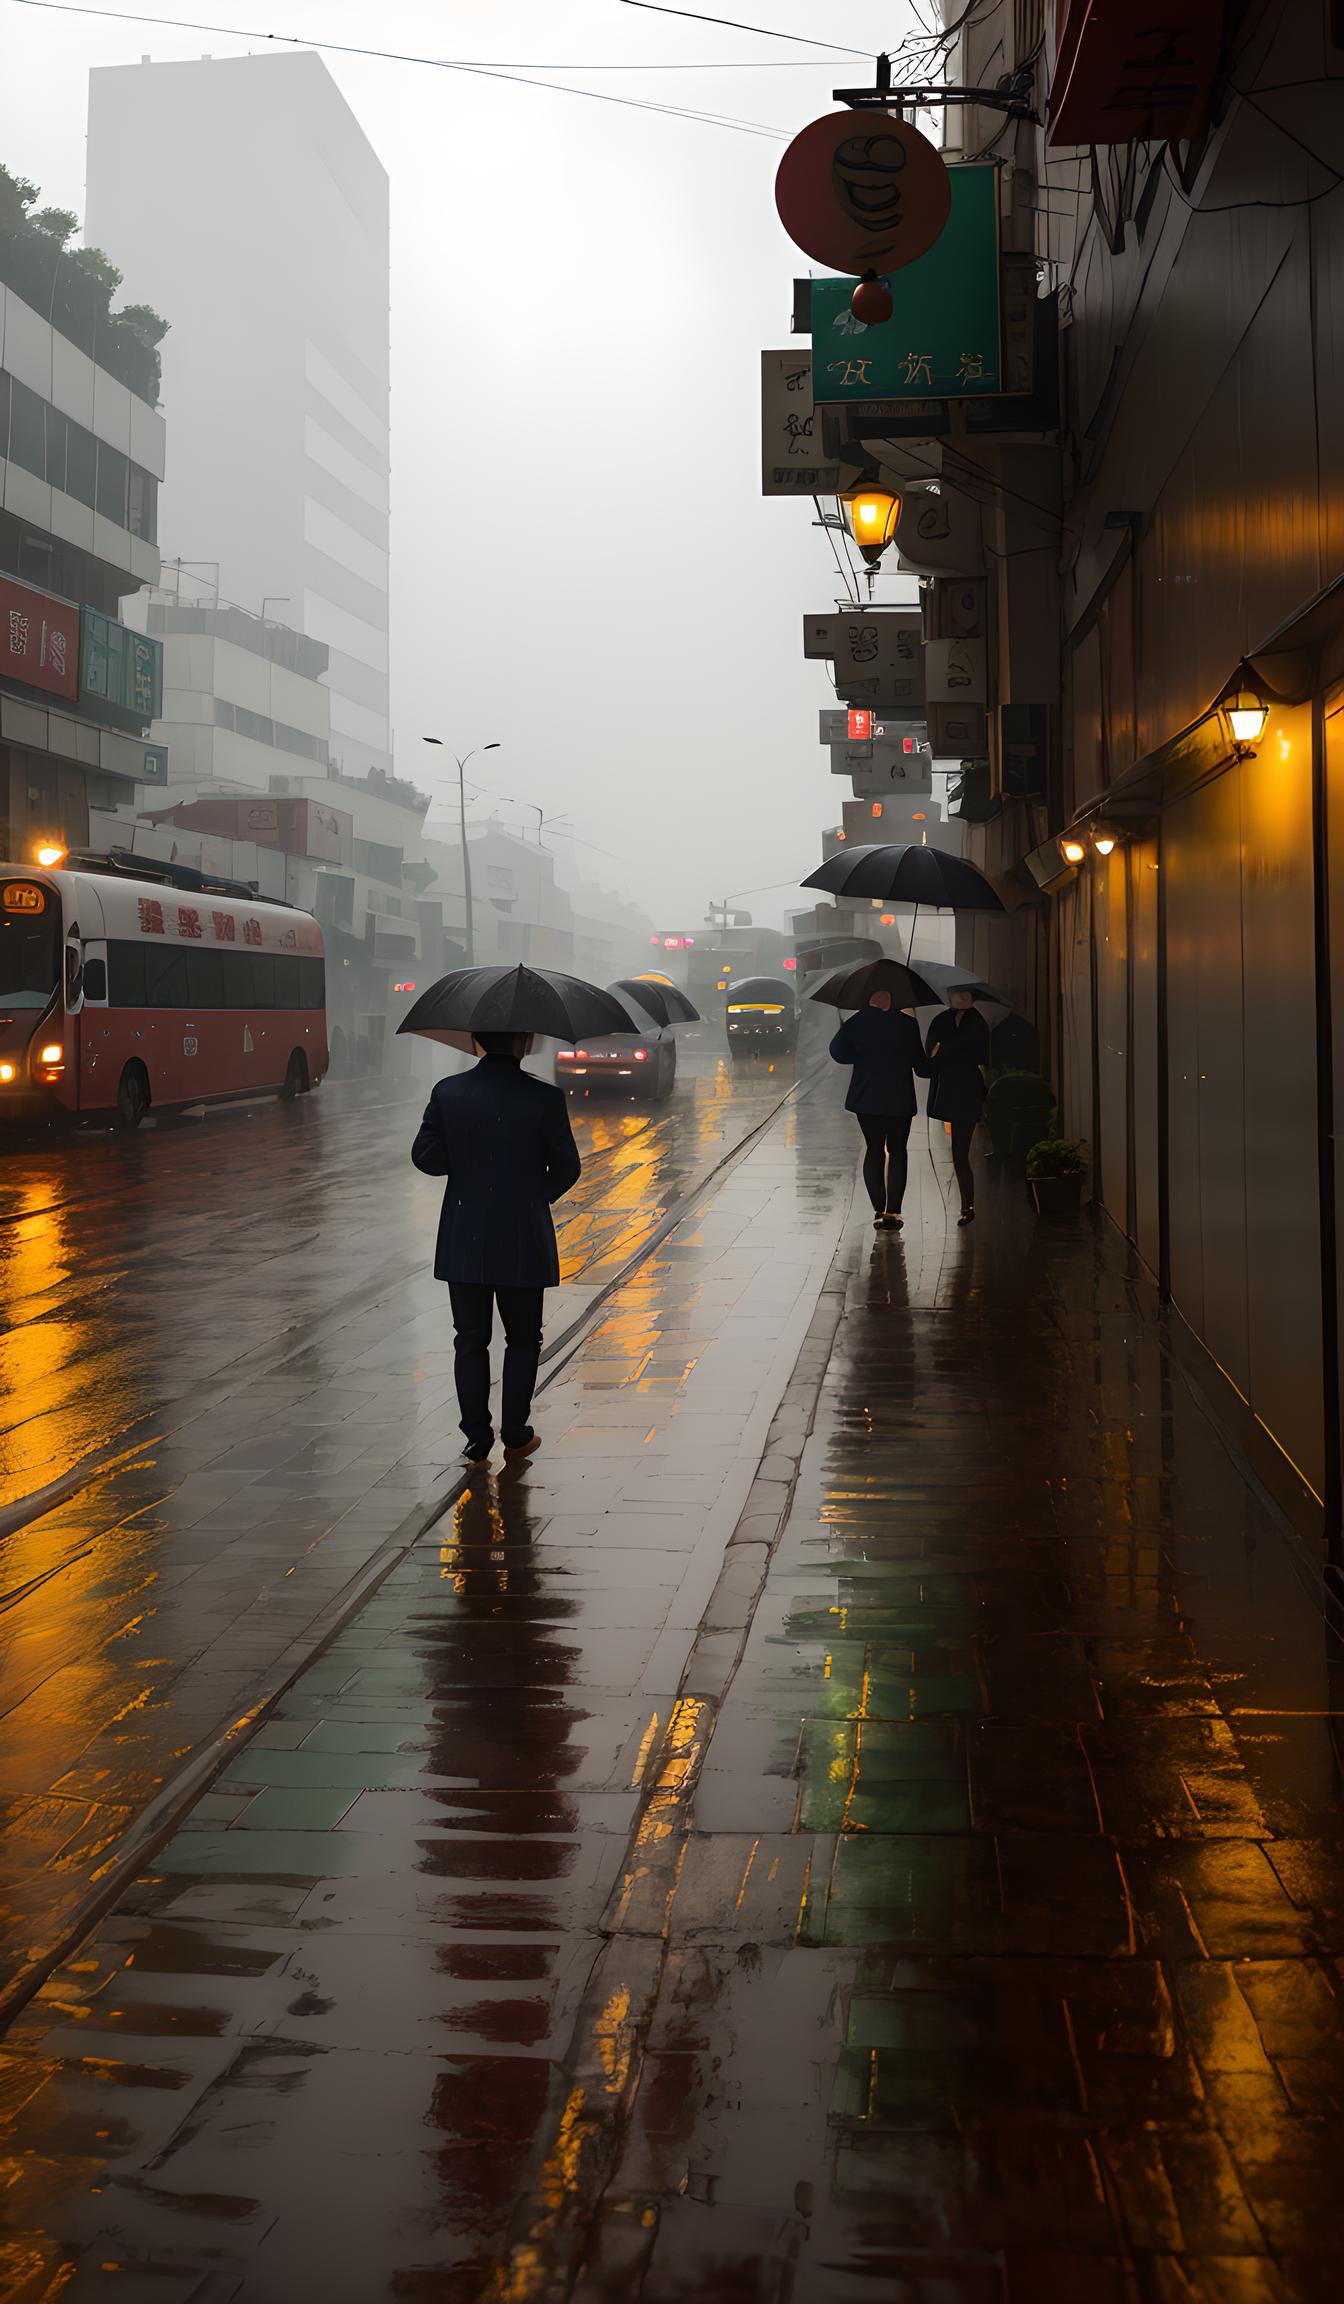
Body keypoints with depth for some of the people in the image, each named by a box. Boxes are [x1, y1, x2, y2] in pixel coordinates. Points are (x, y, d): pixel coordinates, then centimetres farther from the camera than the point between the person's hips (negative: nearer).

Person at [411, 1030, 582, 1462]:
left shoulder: (447, 1093, -5)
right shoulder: (544, 1099, -12)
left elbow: (425, 1156, -4)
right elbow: (567, 1167, -7)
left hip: (464, 1242, 2)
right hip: (523, 1241, -2)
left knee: (470, 1340, 12)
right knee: (522, 1339, 14)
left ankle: (477, 1438, 13)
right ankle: (515, 1435, 19)